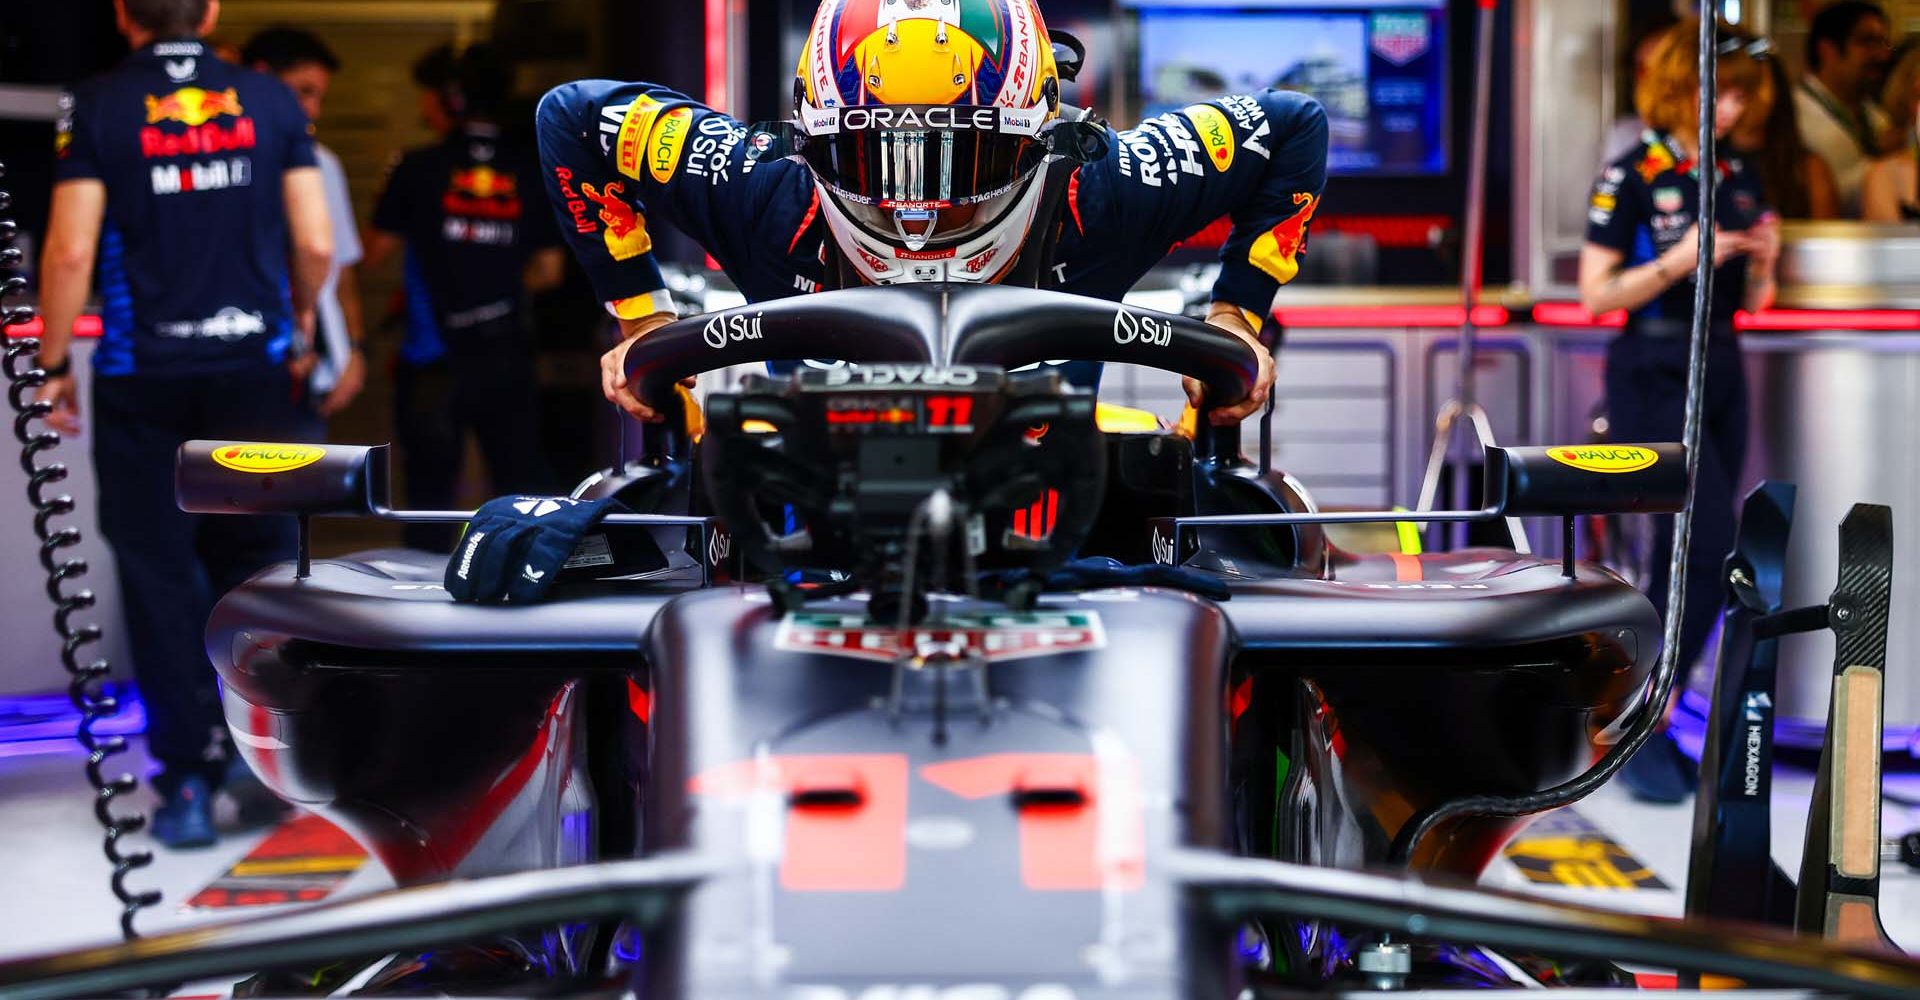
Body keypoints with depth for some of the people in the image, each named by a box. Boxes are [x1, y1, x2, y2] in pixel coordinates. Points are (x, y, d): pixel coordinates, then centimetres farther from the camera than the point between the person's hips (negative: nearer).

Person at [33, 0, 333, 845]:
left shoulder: (98, 108, -4)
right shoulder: (270, 102, 2)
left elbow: (71, 250, -9)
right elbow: (315, 244, 1)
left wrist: (54, 363, 1)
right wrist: (299, 322, 18)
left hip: (142, 372, -1)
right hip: (253, 361, 2)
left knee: (158, 569, 5)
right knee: (258, 553, 14)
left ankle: (189, 780, 8)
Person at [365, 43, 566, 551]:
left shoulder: (419, 169, -8)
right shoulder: (529, 171, 1)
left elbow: (376, 250, 0)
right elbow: (549, 270, 7)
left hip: (435, 360, -3)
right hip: (508, 353, 3)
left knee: (431, 492, 6)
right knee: (524, 483, 9)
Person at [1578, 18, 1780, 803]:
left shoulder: (1737, 175, 11)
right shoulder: (1633, 176, -7)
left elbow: (1751, 299, 16)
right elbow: (1596, 294, -9)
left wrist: (1763, 257, -5)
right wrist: (1679, 259, -20)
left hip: (1720, 371, 7)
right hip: (1655, 377, -7)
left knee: (1686, 560, 7)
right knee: (1712, 549, -15)